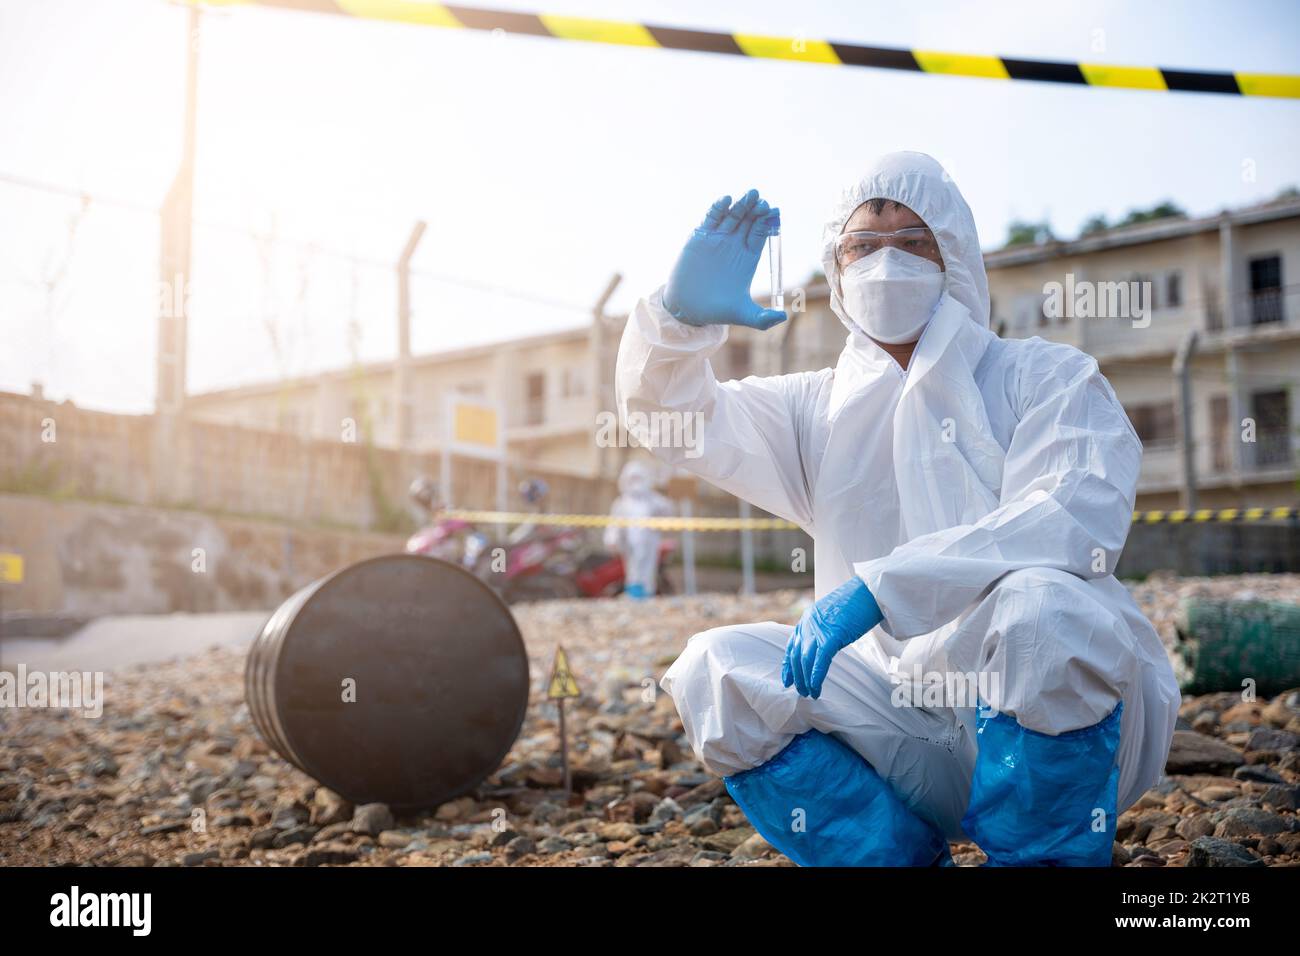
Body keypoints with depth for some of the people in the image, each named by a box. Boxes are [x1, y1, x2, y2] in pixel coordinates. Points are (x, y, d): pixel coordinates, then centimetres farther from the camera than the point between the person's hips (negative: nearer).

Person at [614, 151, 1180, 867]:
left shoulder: (1047, 378, 2)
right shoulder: (819, 407, 15)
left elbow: (1079, 517, -18)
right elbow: (667, 415, 6)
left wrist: (879, 584, -28)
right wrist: (681, 315, -17)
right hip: (907, 717, 3)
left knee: (1040, 605, -35)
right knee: (716, 668, -16)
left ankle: (1042, 858, -11)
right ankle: (910, 858, -7)